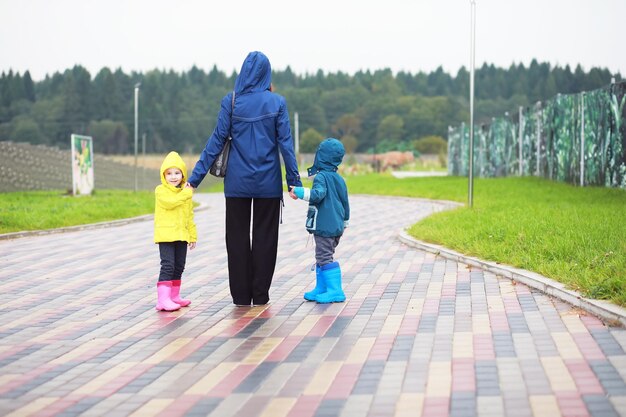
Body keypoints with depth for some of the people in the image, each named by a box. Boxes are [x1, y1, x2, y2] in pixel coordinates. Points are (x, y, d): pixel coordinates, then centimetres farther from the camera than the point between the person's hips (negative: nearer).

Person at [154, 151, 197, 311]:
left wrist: (193, 235, 18)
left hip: (181, 235, 6)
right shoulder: (161, 190, -5)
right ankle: (163, 299, -18)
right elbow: (170, 202, -25)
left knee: (179, 266, 13)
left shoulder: (186, 192, 13)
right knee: (167, 266, -14)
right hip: (165, 235, -6)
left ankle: (174, 296, 26)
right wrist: (186, 193, -18)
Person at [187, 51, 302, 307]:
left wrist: (196, 177, -2)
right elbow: (285, 143, -4)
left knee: (237, 236, 8)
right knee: (265, 237, 8)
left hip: (238, 181, 0)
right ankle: (260, 296, 9)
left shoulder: (231, 101, -3)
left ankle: (241, 295, 9)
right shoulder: (276, 102, -3)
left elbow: (217, 140, -5)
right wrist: (294, 180, 1)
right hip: (268, 181, 0)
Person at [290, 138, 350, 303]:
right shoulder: (339, 179, 15)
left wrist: (300, 192, -29)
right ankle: (321, 288, 21)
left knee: (325, 257, -7)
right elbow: (345, 203, 20)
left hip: (323, 226, -9)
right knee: (323, 257, 17)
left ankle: (335, 291, -11)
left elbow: (318, 194, -29)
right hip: (337, 227, 9)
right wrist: (344, 223, 30)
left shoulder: (321, 176, -11)